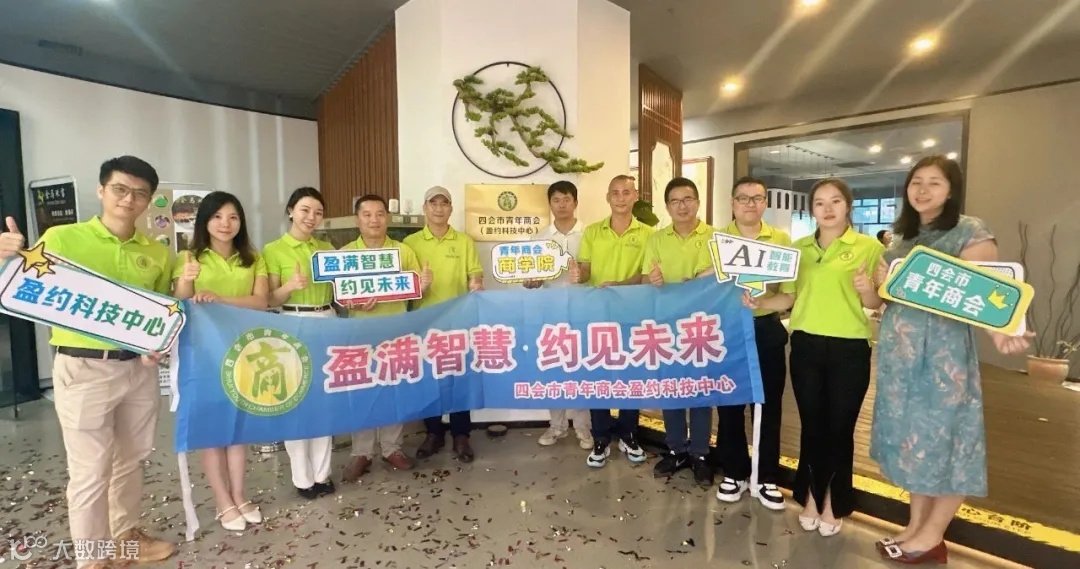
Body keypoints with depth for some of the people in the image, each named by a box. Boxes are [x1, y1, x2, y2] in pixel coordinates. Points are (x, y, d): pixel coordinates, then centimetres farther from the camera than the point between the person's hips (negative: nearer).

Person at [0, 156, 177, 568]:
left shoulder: (157, 253, 7)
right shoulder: (61, 238, -5)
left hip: (139, 367, 4)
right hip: (83, 368, -4)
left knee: (131, 459, 18)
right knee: (90, 471, 4)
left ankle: (125, 534, 38)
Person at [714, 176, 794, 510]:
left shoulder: (782, 240, 5)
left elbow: (790, 292, -1)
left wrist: (760, 301, -20)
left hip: (766, 329, 1)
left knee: (769, 406, 8)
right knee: (729, 405, 8)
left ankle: (767, 478, 24)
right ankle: (734, 473, 24)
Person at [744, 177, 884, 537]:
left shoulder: (869, 247, -3)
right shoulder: (799, 248, 7)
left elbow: (875, 304, -3)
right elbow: (791, 297, 7)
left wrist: (867, 290, -24)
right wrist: (758, 303, -9)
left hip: (849, 349, -2)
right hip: (806, 346, 2)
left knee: (840, 427, 8)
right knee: (812, 424, 11)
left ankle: (833, 502, 28)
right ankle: (811, 495, 29)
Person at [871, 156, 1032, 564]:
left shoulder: (970, 233, -7)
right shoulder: (903, 238, 13)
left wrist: (1000, 331, -37)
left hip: (943, 354, -6)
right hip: (900, 354, 7)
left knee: (942, 435, 3)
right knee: (912, 436, 13)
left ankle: (932, 535, 18)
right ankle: (915, 525, 26)